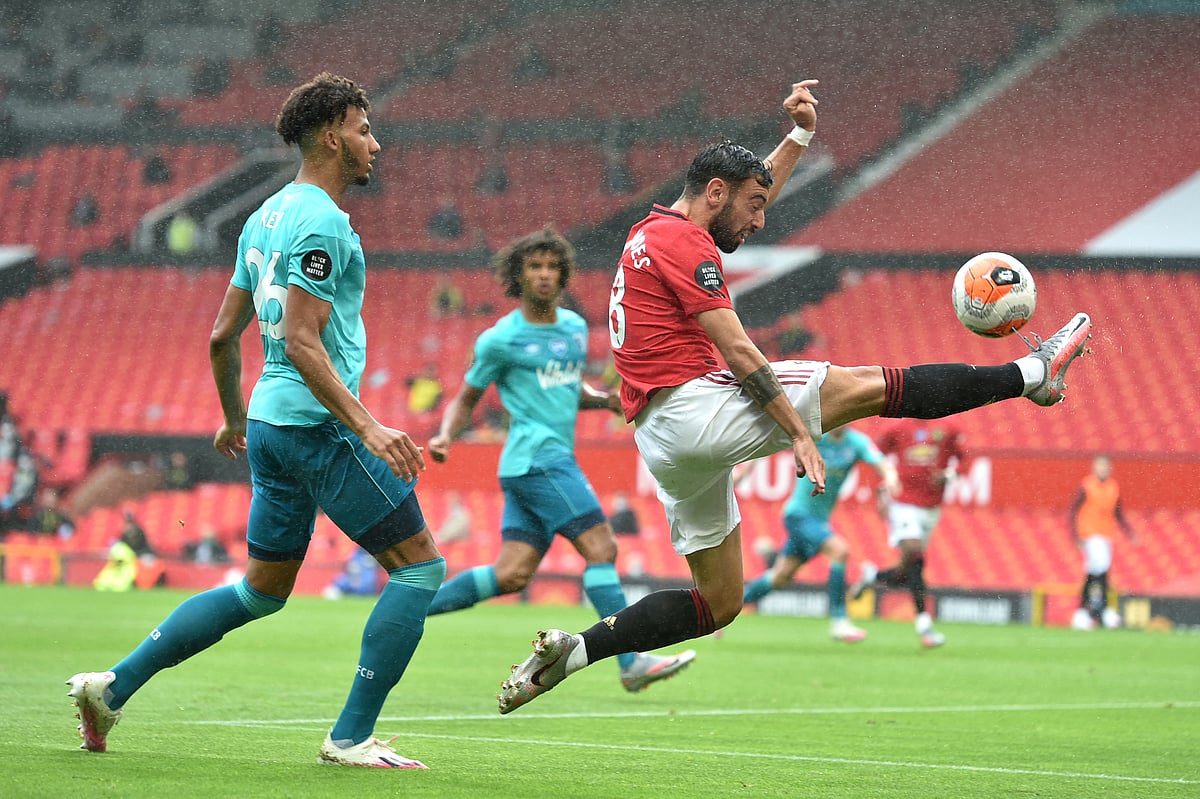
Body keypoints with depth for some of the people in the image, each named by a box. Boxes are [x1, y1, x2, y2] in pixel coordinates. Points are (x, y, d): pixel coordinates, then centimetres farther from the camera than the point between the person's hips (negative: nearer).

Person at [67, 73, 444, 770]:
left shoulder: (268, 216, 15)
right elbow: (301, 342, -22)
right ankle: (351, 738, -5)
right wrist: (367, 426, -26)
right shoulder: (321, 222, -14)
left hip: (270, 425, 9)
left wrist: (234, 418, 32)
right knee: (421, 564, -2)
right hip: (317, 425, -9)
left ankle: (113, 685, 16)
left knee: (261, 592, 18)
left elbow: (223, 336, 19)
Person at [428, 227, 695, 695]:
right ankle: (631, 662, -15)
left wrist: (607, 400, 9)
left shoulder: (574, 327, 16)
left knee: (512, 575, 5)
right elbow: (467, 398, 5)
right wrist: (446, 435, -14)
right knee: (601, 548, -15)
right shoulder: (500, 339, -4)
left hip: (557, 460, 8)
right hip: (537, 458, -8)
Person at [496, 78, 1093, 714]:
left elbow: (754, 191, 39)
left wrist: (799, 135, 36)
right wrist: (799, 433, -13)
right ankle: (1030, 374, 4)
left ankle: (572, 651, 4)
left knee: (718, 603, 12)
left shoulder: (654, 232, 20)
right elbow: (737, 352, -14)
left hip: (662, 440, 10)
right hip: (694, 405, -10)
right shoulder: (683, 240, -9)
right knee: (871, 386, -2)